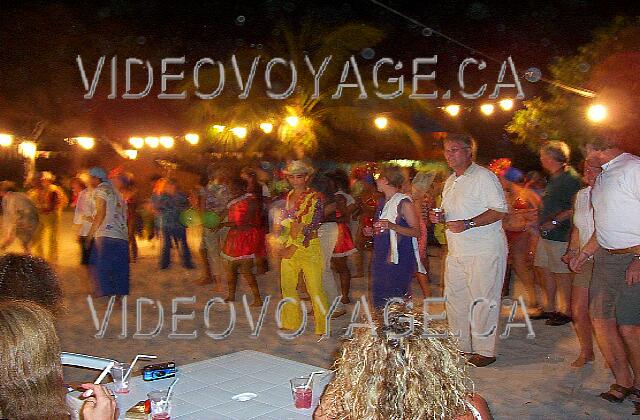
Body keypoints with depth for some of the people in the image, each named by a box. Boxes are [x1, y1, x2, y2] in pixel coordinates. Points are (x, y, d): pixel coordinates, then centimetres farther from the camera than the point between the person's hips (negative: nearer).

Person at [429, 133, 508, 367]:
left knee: (482, 301, -2)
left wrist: (468, 224, -24)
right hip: (456, 252, 8)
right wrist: (439, 218, 4)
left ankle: (485, 351, 8)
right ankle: (461, 347, 23)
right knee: (455, 299, 11)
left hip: (484, 252, -8)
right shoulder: (450, 182, 17)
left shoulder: (483, 176, -9)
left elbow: (500, 210, -16)